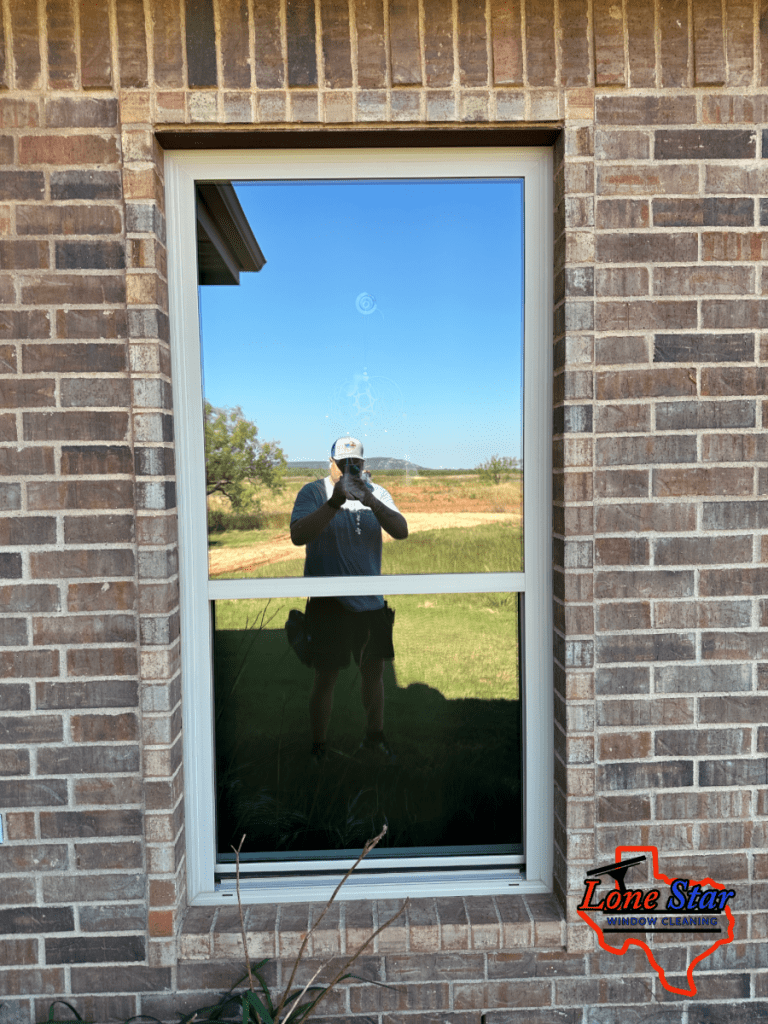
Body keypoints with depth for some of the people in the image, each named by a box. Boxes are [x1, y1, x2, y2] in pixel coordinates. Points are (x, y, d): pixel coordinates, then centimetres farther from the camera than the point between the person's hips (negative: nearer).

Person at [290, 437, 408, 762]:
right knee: (326, 677, 4)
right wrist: (335, 503, -31)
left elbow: (401, 531, -10)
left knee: (374, 670, 15)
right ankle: (318, 746, 23)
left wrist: (370, 501, -26)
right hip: (328, 602, -4)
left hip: (371, 601, 4)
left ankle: (374, 735, 36)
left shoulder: (375, 493, 4)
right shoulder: (313, 492, -6)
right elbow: (298, 535, -21)